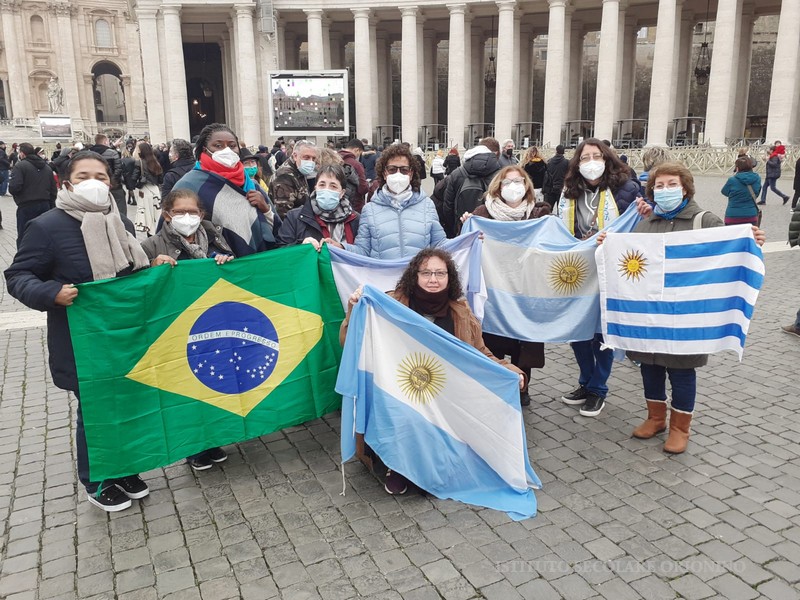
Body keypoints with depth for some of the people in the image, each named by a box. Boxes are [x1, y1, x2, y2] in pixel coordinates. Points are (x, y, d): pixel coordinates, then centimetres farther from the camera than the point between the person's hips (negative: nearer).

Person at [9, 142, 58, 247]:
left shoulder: (20, 166, -9)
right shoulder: (47, 167, 11)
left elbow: (14, 187, -18)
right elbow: (54, 190, 10)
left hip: (27, 207, -6)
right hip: (45, 206, 6)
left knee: (23, 238, 1)